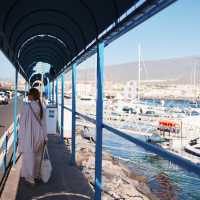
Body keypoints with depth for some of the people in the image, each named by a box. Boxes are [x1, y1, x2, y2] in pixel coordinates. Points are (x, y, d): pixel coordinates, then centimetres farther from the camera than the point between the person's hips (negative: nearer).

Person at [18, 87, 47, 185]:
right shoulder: (41, 107, 0)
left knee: (29, 155, 5)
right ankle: (36, 175, 27)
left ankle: (30, 176, 9)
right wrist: (44, 136, 9)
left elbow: (22, 122, -12)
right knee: (37, 156, 16)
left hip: (29, 135, -5)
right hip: (39, 134, 5)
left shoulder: (26, 106, -15)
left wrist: (21, 136, -3)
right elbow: (44, 123, 3)